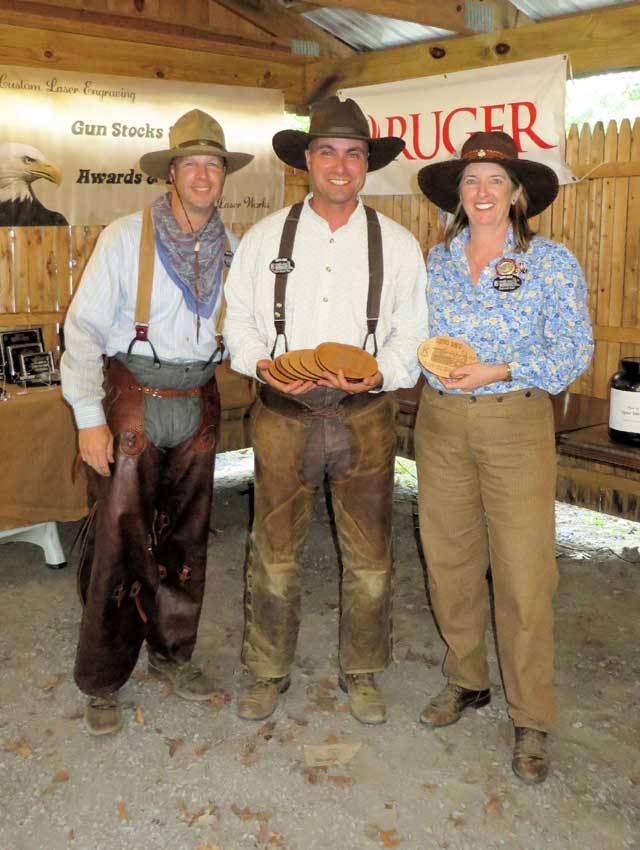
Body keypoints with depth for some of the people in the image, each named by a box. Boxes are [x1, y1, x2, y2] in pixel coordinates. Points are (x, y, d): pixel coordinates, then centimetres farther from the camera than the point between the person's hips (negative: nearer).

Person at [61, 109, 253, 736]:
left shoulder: (229, 248, 7)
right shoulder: (125, 237, -6)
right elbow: (83, 327, -8)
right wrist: (89, 418, -13)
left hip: (198, 402, 4)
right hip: (132, 399, -4)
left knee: (185, 538, 12)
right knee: (117, 539, -2)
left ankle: (172, 654, 31)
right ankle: (102, 683, 14)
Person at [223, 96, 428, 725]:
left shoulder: (397, 245, 6)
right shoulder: (264, 238, 7)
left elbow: (412, 334, 5)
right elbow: (239, 321, 8)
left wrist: (380, 374, -15)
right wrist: (263, 365, -12)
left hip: (364, 415, 1)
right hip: (283, 414, 0)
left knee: (369, 555, 8)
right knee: (274, 552, 6)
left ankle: (360, 673, 28)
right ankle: (269, 672, 26)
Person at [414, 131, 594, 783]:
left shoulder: (551, 262, -1)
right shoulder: (436, 261, 9)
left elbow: (574, 351, -6)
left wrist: (499, 370, -18)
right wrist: (432, 361, -10)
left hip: (516, 423, -4)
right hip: (440, 421, 4)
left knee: (523, 572, -3)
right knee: (447, 559, 11)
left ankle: (531, 721, 13)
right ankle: (466, 681, 32)